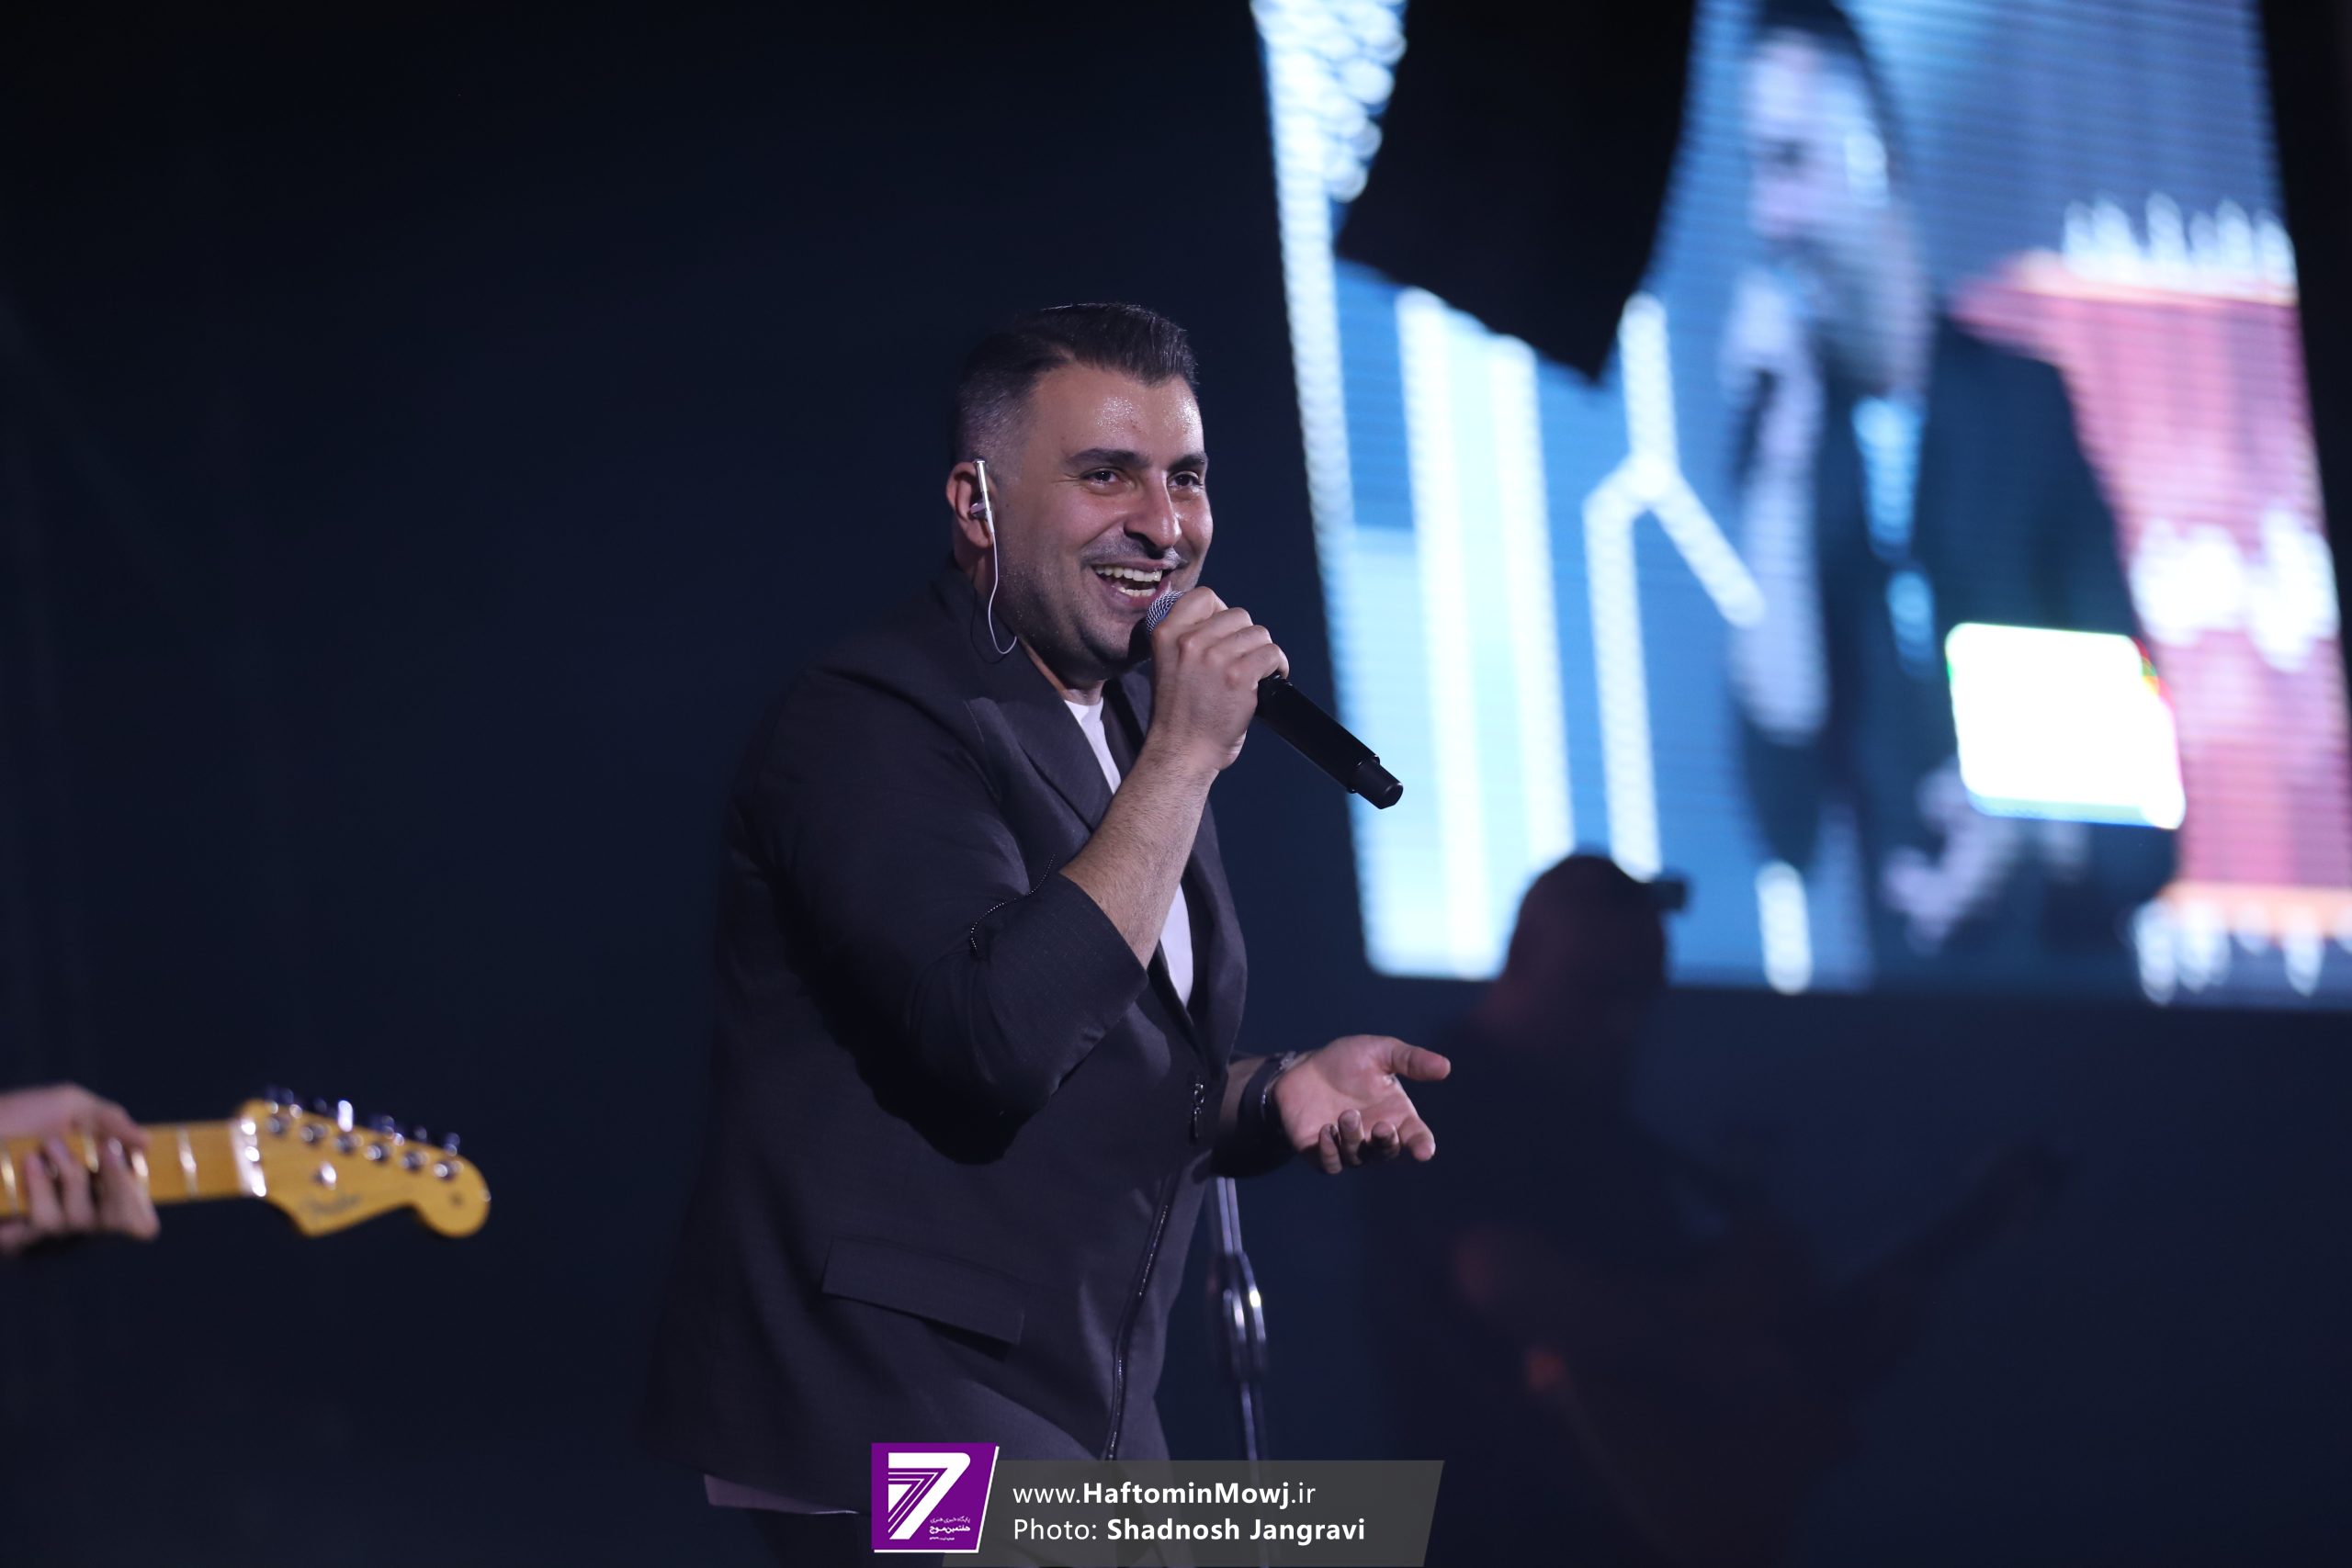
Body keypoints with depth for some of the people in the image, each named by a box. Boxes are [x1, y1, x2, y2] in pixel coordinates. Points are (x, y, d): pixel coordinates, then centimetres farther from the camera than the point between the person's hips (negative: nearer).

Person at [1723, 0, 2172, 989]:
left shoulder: (2026, 405, 6)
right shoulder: (1781, 427, 6)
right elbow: (1783, 821, -6)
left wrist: (2038, 836, -15)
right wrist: (1775, 478, -6)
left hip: (2068, 978, 0)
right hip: (1894, 985, 1)